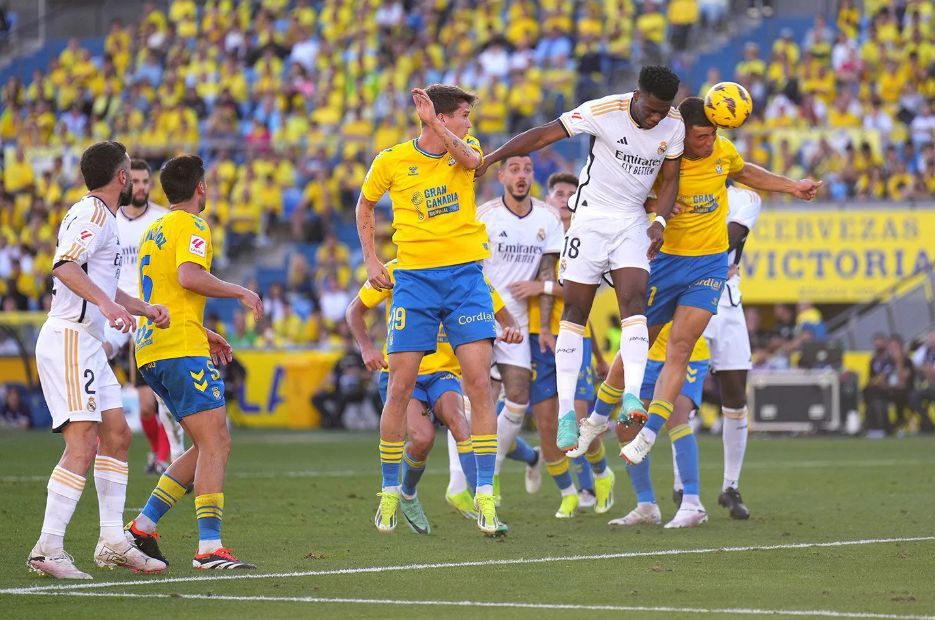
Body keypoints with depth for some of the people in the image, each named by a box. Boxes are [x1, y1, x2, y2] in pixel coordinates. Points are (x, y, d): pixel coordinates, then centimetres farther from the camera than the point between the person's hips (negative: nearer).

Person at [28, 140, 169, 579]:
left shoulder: (96, 215, 22)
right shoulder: (95, 214, -10)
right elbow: (65, 266, -27)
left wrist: (143, 309, 26)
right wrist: (107, 304, -37)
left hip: (87, 343, 11)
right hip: (69, 340, -11)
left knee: (117, 435, 11)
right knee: (83, 445, -16)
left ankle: (113, 543, 14)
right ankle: (47, 549, -17)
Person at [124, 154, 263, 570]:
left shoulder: (153, 231, 23)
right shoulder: (191, 226, -5)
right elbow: (189, 277, -22)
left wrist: (203, 334, 29)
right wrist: (240, 292, -11)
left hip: (151, 349, 9)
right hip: (182, 349, -9)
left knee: (209, 446, 13)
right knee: (215, 444, -13)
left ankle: (142, 527, 10)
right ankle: (209, 548, -23)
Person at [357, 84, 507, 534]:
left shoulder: (464, 146, 3)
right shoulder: (391, 161, 0)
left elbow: (471, 160, -22)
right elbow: (365, 205, 16)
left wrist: (433, 123, -26)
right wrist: (371, 261, 9)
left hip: (465, 275, 1)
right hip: (413, 278, -1)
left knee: (478, 382, -9)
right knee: (400, 387, -2)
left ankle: (485, 495, -6)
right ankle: (390, 491, 14)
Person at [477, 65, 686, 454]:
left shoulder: (674, 127, -5)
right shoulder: (604, 111, -18)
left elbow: (669, 179, 6)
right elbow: (544, 135, -15)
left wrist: (660, 222, -11)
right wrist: (489, 159, -17)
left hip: (633, 223, 2)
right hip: (591, 217, -2)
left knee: (634, 301, -18)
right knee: (576, 310, -2)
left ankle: (632, 396, -26)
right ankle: (566, 411, 1)